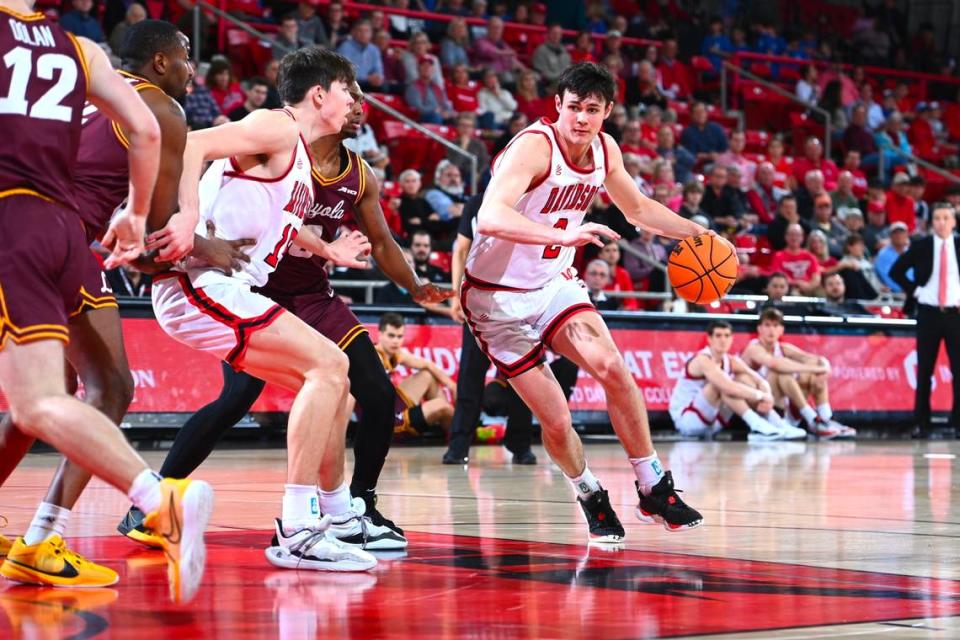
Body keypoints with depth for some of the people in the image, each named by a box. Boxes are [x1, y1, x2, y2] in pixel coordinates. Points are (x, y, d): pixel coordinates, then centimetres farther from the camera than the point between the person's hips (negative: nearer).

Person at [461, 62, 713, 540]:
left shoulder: (605, 150, -1)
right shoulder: (535, 145, -24)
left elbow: (638, 208, 20)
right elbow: (490, 217, -41)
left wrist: (697, 233, 10)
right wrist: (563, 235, -53)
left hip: (553, 283, 5)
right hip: (498, 296, -5)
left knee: (611, 367, -20)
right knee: (556, 420, -9)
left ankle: (654, 490, -7)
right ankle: (591, 498, 19)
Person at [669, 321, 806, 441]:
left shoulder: (731, 361, 4)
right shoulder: (703, 360, -21)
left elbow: (761, 381, -3)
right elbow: (729, 388, -35)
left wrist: (767, 395, -25)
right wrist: (761, 395, -30)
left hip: (710, 422, 8)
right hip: (685, 419, -8)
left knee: (744, 379, -3)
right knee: (722, 384, -28)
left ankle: (779, 425, -15)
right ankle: (757, 426, -35)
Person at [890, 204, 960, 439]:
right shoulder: (920, 246, 3)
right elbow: (896, 271, 6)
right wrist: (915, 291, -4)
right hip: (928, 313, 0)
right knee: (924, 370, 3)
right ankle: (922, 423, 7)